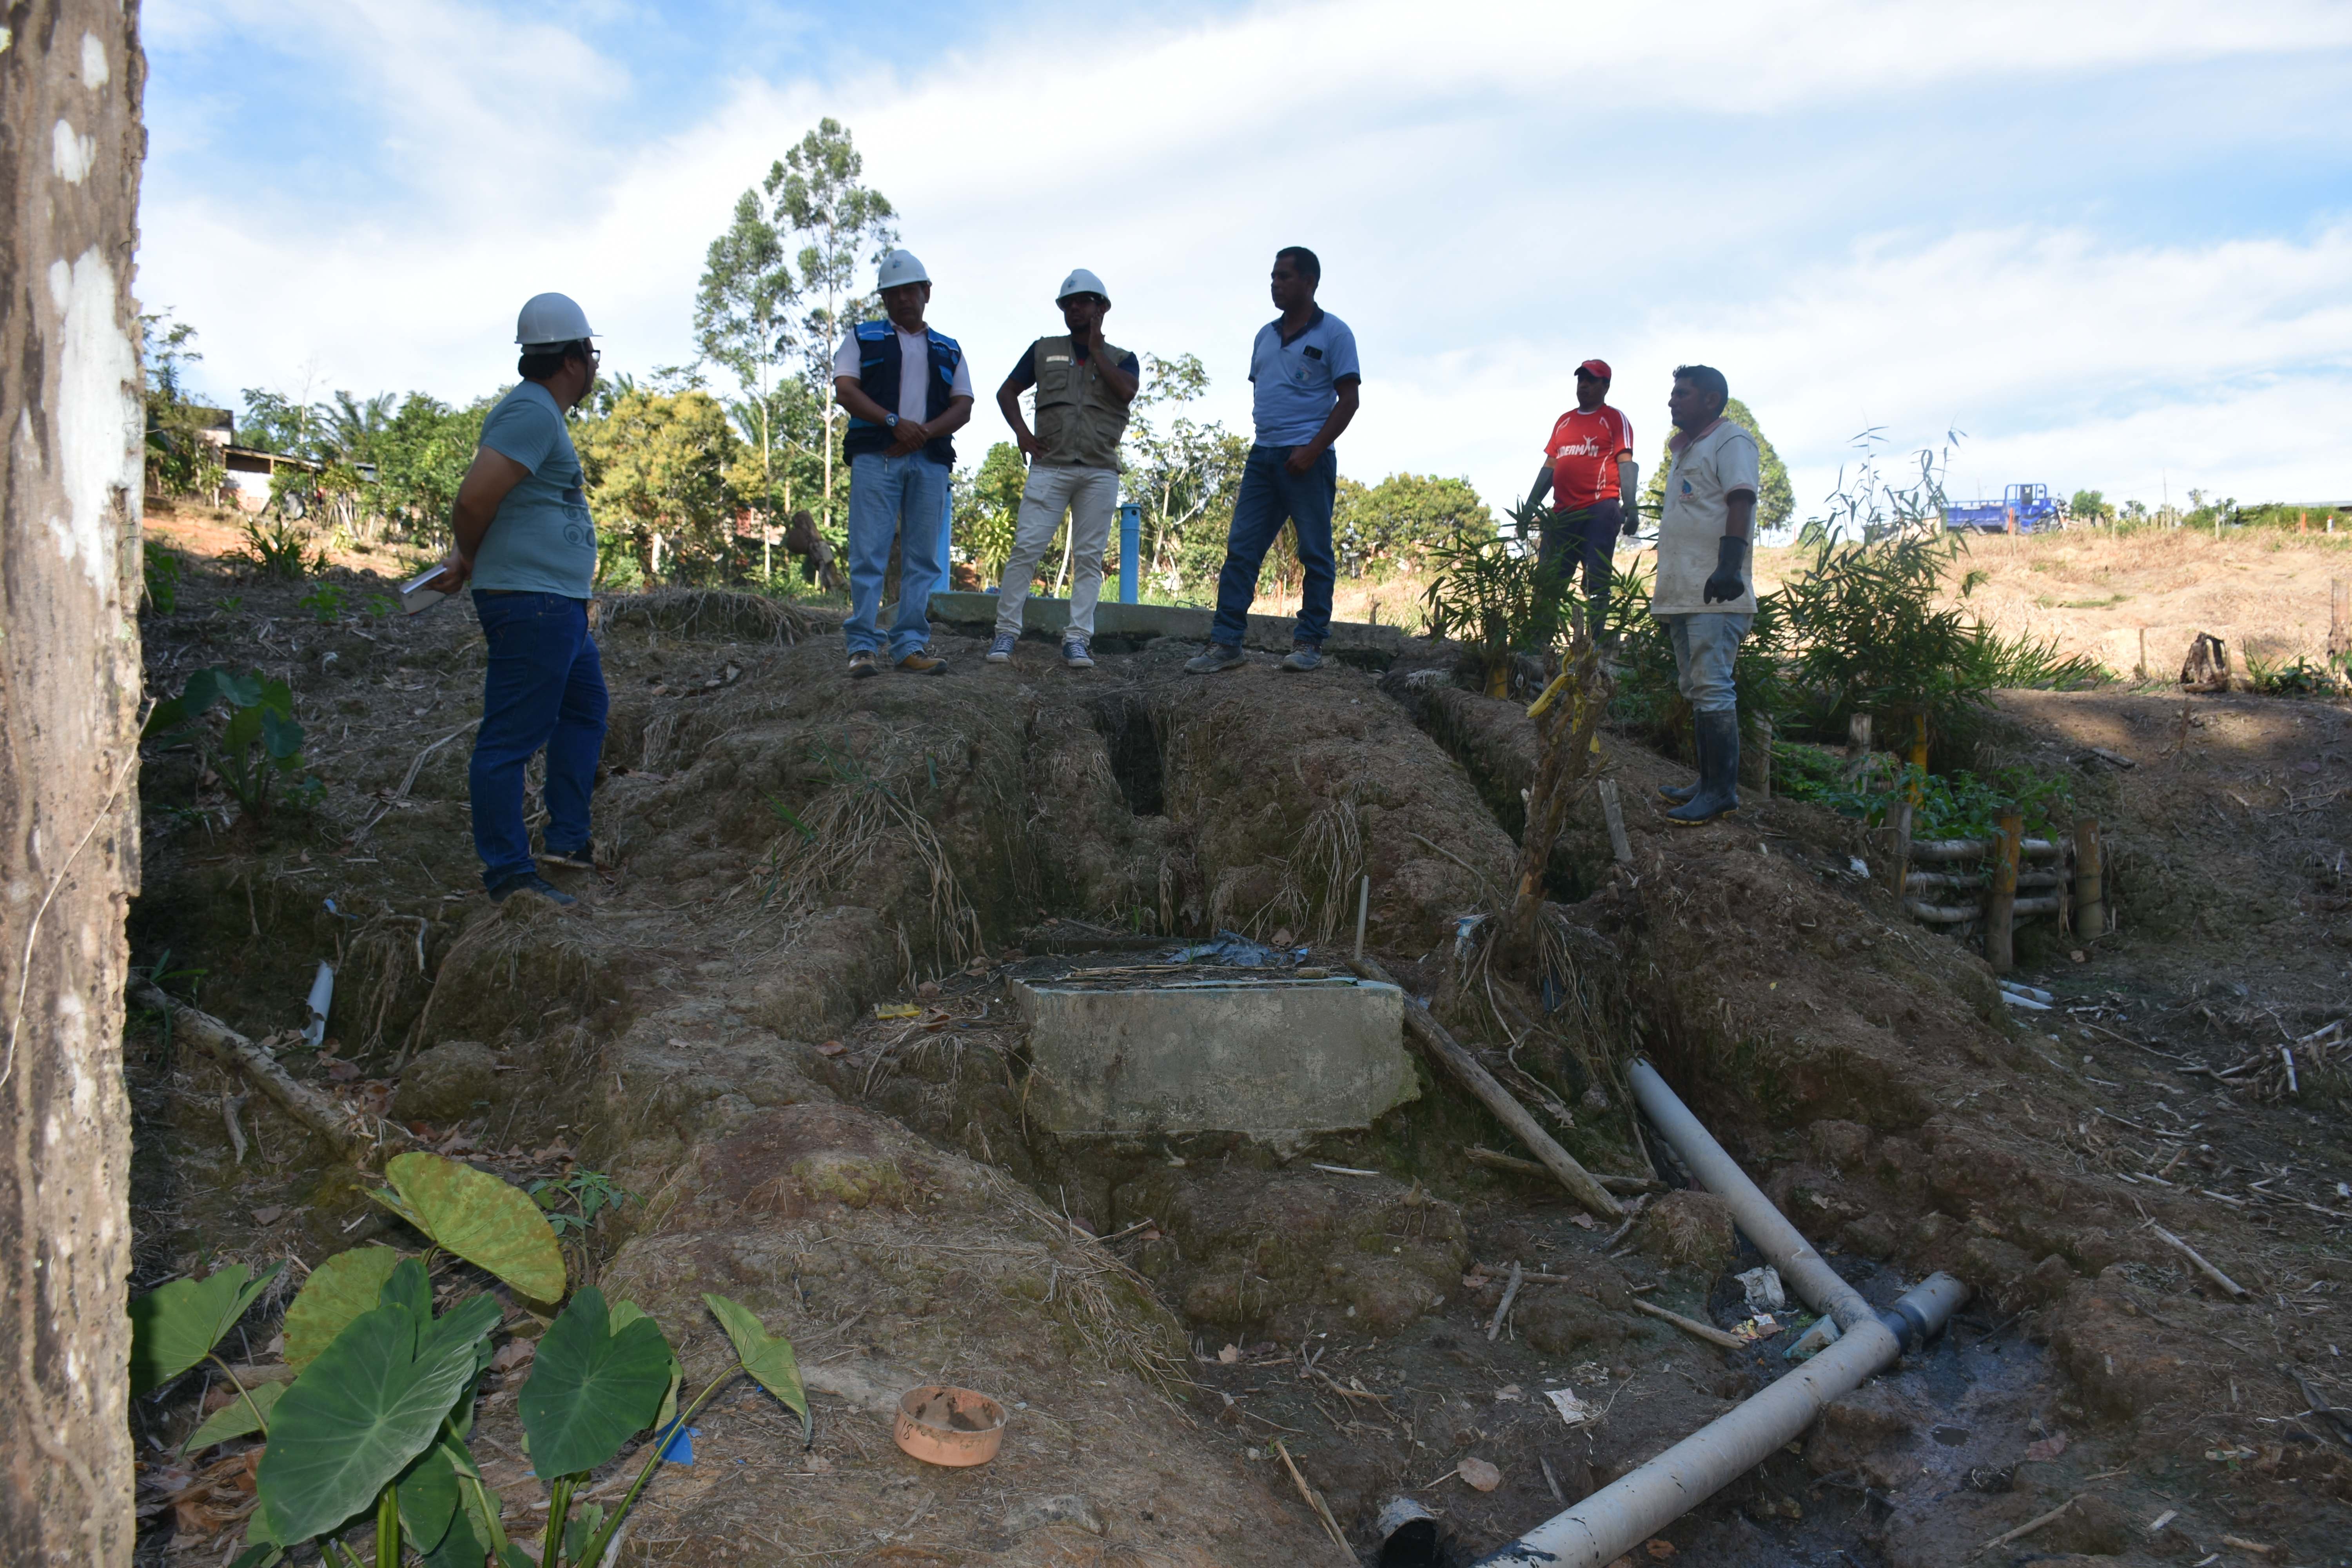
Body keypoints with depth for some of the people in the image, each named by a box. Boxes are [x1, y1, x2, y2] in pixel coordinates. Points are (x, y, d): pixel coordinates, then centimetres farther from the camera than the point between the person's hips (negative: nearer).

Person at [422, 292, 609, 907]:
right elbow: (475, 497, -22)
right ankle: (509, 874, -1)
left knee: (585, 708, 22)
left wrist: (466, 560, 8)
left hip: (560, 604, 11)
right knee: (512, 736, -6)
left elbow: (480, 502, 22)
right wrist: (470, 559, -4)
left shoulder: (541, 412, 19)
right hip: (531, 602, -11)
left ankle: (569, 841, 28)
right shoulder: (531, 411, -14)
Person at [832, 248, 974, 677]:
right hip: (875, 458, -3)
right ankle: (862, 647, -8)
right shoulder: (863, 339, 14)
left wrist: (925, 432, -10)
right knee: (869, 553, -9)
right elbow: (845, 390, 1)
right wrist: (894, 423, -12)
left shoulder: (948, 350, 21)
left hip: (930, 461, 3)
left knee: (923, 557, -1)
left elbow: (963, 407, 10)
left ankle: (910, 646, 2)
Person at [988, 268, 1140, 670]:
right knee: (1026, 548, -9)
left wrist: (1096, 350, -1)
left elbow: (1126, 391, -9)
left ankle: (1077, 640, -1)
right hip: (1049, 467, 0)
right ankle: (1007, 632, -4)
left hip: (1100, 471, 0)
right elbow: (1007, 391, 18)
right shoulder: (1045, 350, 16)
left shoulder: (1121, 359, 13)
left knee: (1089, 557, -2)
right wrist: (1021, 431, 1)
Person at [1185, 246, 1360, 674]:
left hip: (1306, 458, -6)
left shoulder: (1333, 333, -1)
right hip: (1262, 456, 6)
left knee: (1315, 554, 0)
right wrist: (1265, 435, 9)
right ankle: (1226, 642, 0)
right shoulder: (1266, 336, 18)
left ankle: (1310, 643, 6)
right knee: (1241, 549, 0)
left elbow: (1348, 400, -6)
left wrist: (1313, 449, -15)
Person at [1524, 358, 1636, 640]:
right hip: (1562, 512, 6)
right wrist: (1530, 506, 17)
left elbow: (1625, 463, -5)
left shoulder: (1615, 419, 4)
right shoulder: (1563, 421, 21)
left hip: (1600, 511, -6)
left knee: (1596, 582, -6)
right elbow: (1550, 466, 22)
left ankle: (1596, 645, -4)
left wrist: (1630, 507, -16)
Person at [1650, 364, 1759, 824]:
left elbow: (1740, 502, -17)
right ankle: (1708, 783, 18)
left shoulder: (1731, 441, -4)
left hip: (1715, 595, -10)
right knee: (1695, 689, 12)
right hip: (1682, 592, 10)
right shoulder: (1684, 450, 24)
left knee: (1712, 689, -13)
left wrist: (1729, 565, -30)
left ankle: (1723, 791, -12)